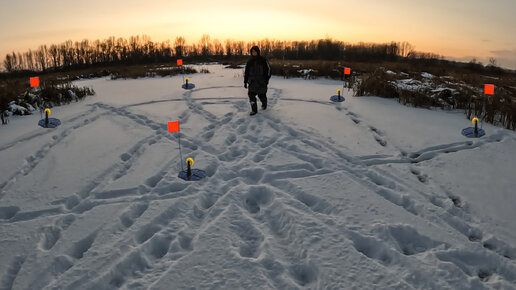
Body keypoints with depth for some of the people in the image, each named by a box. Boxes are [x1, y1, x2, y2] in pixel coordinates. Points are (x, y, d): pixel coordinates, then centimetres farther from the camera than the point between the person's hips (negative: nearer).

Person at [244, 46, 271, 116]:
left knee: (261, 95, 6)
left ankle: (264, 104, 40)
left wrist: (267, 79, -5)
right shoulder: (250, 62, 7)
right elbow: (246, 72, 14)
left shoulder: (263, 60, -2)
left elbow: (268, 69, 2)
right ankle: (254, 110, -8)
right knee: (251, 94, -14)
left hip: (261, 81, -2)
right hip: (252, 81, 2)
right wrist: (245, 82, 11)